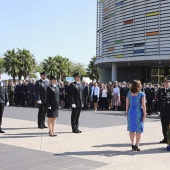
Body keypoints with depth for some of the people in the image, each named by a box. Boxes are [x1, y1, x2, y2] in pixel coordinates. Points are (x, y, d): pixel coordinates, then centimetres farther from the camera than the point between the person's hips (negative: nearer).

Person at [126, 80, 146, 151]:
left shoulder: (129, 94, 3)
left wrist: (127, 112, 13)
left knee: (131, 129, 12)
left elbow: (127, 104, 4)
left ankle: (133, 145, 18)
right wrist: (144, 114, -5)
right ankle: (136, 146, 7)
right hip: (138, 112, -4)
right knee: (138, 130, 5)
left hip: (131, 112, 4)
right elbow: (143, 105, -10)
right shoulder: (141, 94, -7)